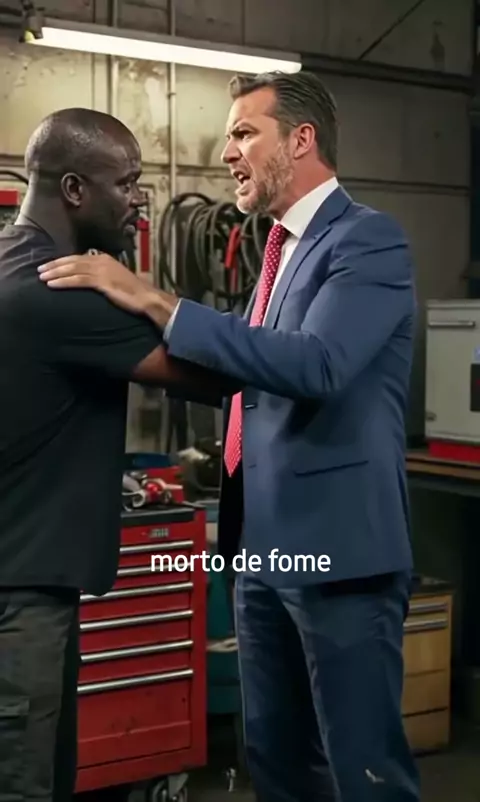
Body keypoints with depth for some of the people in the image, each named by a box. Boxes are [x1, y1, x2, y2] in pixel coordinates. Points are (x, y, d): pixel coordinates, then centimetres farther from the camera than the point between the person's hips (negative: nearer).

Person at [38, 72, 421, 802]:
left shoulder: (370, 240, -10)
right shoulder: (281, 246, 15)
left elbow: (314, 364, -27)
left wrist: (154, 301, -26)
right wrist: (226, 459, 6)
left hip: (338, 544, -8)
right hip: (263, 543, 8)